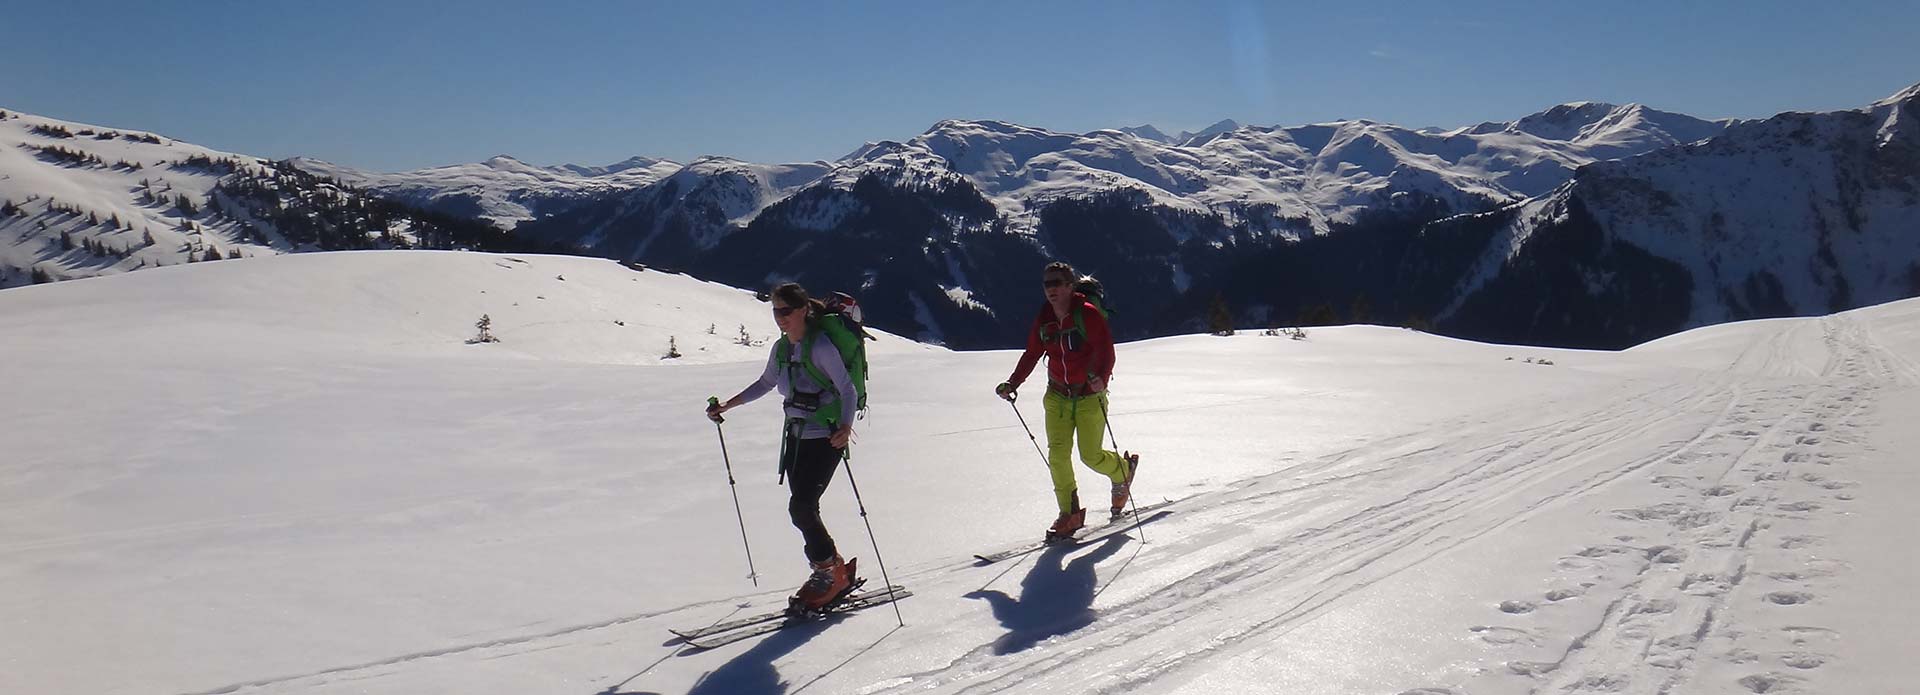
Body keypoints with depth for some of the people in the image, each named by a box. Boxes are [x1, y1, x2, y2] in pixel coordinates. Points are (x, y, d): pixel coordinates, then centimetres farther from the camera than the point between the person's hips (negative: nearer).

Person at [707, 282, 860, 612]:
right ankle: (829, 572, 17)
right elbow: (765, 384, 23)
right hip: (796, 436, 8)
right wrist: (727, 405, 18)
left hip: (825, 438, -8)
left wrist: (845, 426, -35)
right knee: (803, 509, 5)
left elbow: (848, 390, -18)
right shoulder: (781, 348, 7)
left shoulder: (821, 346, -16)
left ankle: (831, 572, 3)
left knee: (801, 507, -13)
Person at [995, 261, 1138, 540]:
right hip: (1057, 397, 5)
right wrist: (1012, 384, 3)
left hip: (1089, 396, -5)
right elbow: (1031, 355, 12)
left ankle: (1123, 470, 30)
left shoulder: (1087, 314, -14)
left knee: (1091, 456, -3)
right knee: (1057, 455, -5)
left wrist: (1100, 378, -38)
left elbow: (1106, 351, -20)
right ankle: (1070, 514, 8)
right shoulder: (1043, 319, 3)